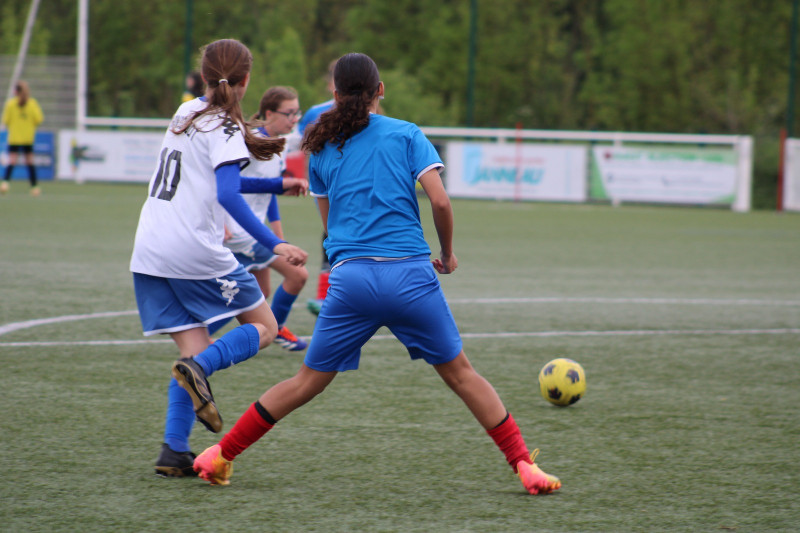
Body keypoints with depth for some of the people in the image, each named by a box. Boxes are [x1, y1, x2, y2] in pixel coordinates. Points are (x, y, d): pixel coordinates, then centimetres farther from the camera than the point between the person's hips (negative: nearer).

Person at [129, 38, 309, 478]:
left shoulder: (187, 113, 17)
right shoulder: (225, 128, -7)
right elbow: (228, 194, -21)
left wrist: (278, 185, 29)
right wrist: (273, 245, -25)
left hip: (149, 253, 7)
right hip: (196, 252, -7)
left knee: (195, 350, 9)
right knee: (263, 326, 8)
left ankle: (174, 450, -7)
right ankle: (198, 370, -19)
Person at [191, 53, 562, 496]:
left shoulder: (322, 149, 15)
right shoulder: (406, 134, 7)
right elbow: (439, 200, -1)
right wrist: (447, 253, 14)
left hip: (350, 277, 2)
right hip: (410, 273, -2)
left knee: (307, 383, 12)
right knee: (460, 374, 9)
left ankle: (221, 455, 13)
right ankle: (524, 466, 6)